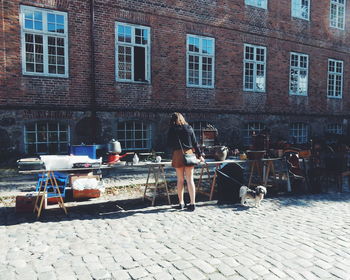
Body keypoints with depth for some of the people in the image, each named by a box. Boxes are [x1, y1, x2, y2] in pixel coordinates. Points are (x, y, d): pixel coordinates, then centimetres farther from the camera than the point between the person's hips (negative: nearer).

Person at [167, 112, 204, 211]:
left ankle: (181, 203, 16)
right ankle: (192, 203, 3)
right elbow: (195, 143, 7)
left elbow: (169, 144, 2)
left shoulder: (172, 130, 0)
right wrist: (199, 155, 14)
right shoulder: (189, 128, 5)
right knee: (190, 179, 3)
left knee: (180, 180, 8)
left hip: (178, 155, -1)